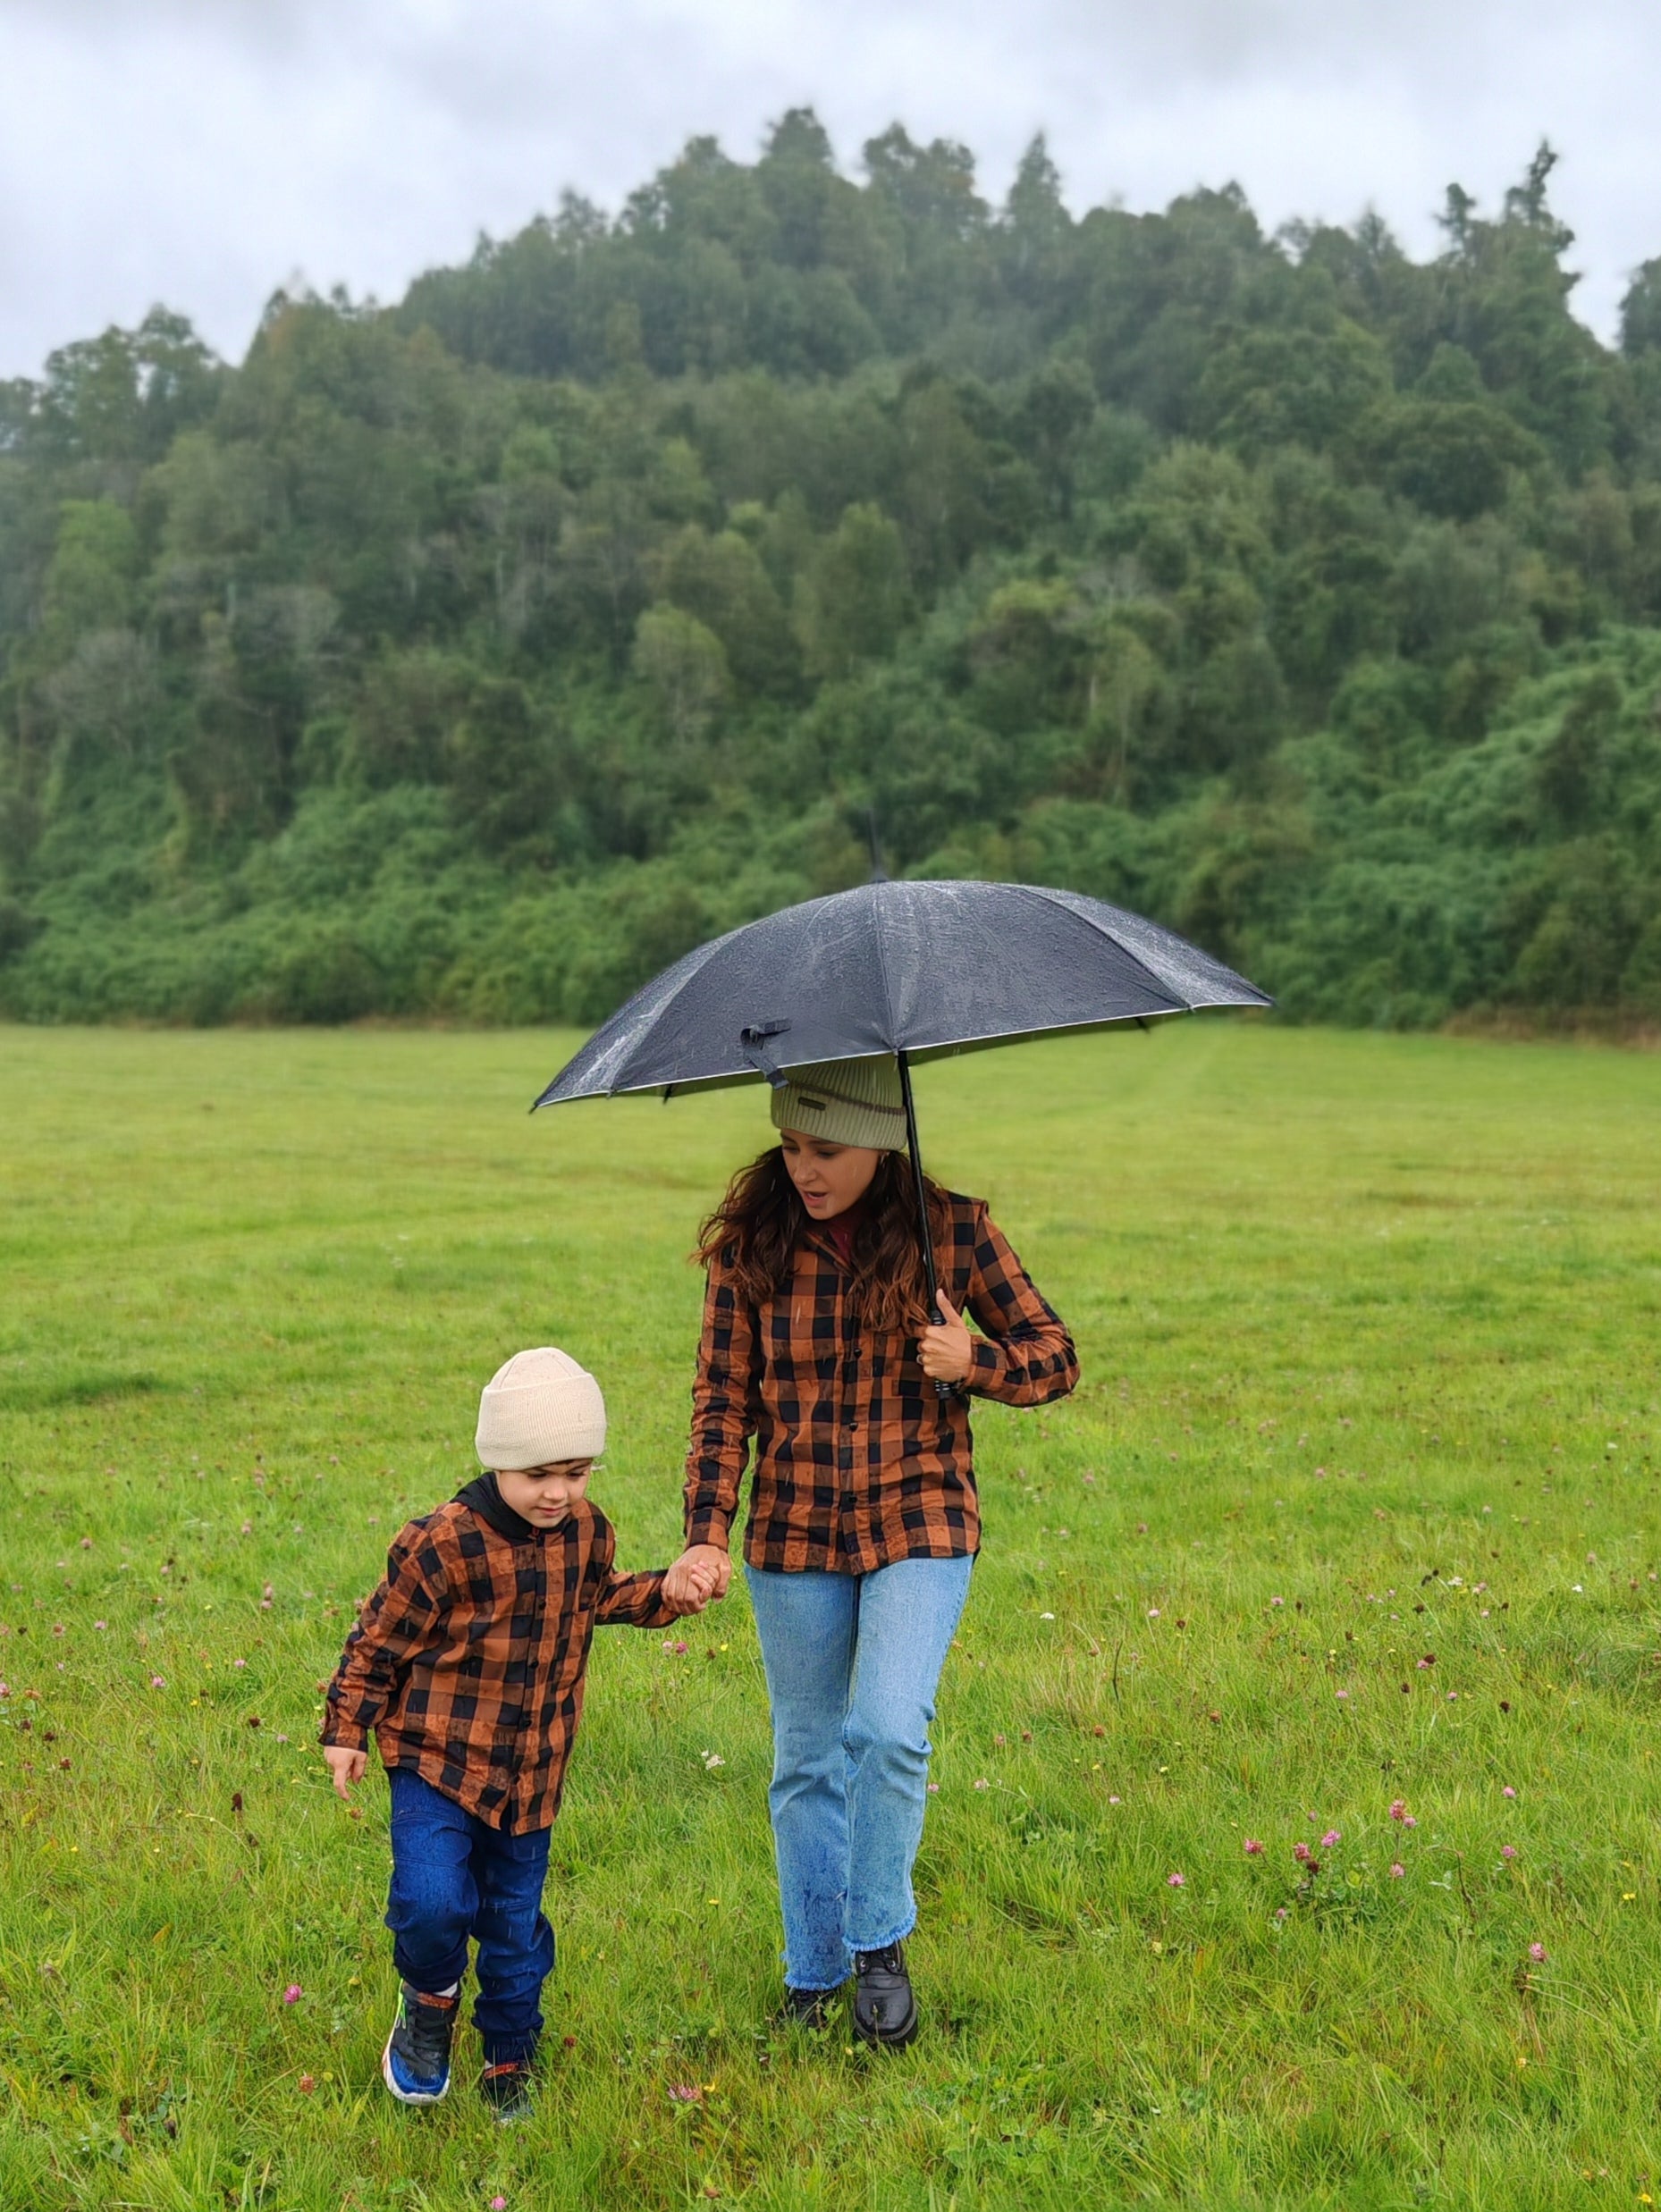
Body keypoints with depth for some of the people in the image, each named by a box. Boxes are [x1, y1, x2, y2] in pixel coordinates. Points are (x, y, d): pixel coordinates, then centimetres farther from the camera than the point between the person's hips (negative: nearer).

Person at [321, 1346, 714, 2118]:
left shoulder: (587, 1532, -2)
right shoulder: (442, 1544, -19)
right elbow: (379, 1640, -9)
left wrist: (670, 1593, 7)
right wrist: (346, 1732, -4)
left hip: (533, 1772, 5)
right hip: (438, 1762, -5)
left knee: (516, 1923, 14)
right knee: (433, 1901, -21)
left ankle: (509, 2062, 34)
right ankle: (429, 2006, 12)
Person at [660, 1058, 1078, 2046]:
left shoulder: (952, 1229, -8)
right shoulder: (751, 1241, -5)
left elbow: (1056, 1356, 1)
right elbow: (724, 1398, -1)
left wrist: (978, 1362, -20)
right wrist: (708, 1533, -11)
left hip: (919, 1525, -2)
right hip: (795, 1532, 2)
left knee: (889, 1732, -18)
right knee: (809, 1759, 11)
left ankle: (881, 1939, 9)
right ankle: (813, 1977, 30)